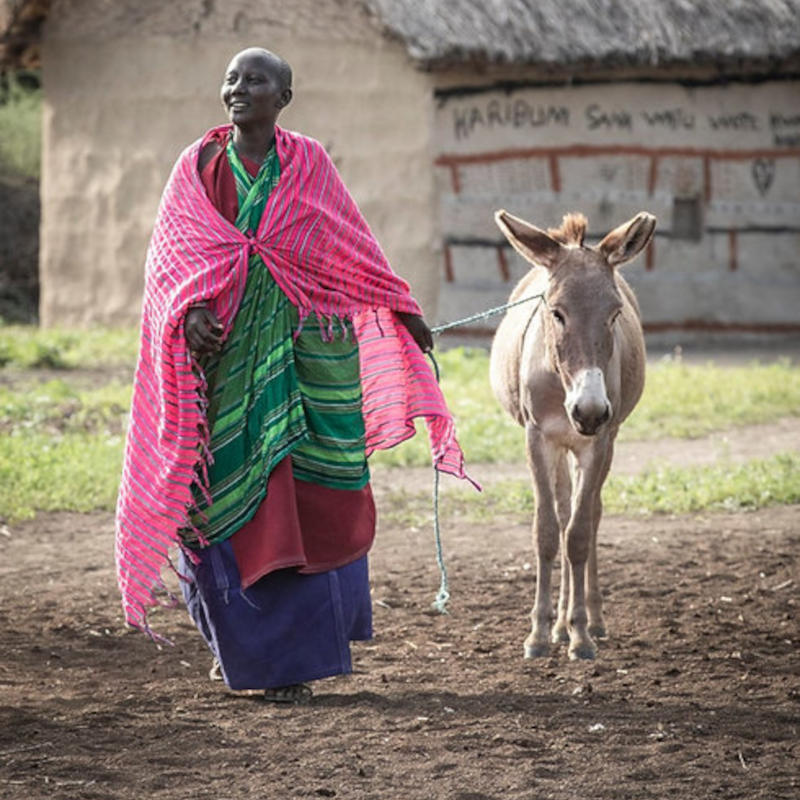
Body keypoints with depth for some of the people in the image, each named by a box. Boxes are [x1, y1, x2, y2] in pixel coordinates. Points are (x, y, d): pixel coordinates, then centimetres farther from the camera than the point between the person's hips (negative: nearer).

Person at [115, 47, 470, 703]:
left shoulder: (309, 165, 4)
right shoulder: (197, 168, 4)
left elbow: (353, 248, 14)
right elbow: (171, 254, -5)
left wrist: (403, 311, 17)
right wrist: (192, 313, -23)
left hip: (304, 347, 0)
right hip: (224, 347, 0)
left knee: (307, 500, -3)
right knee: (225, 496, -1)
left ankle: (290, 655, 5)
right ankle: (236, 640, 15)